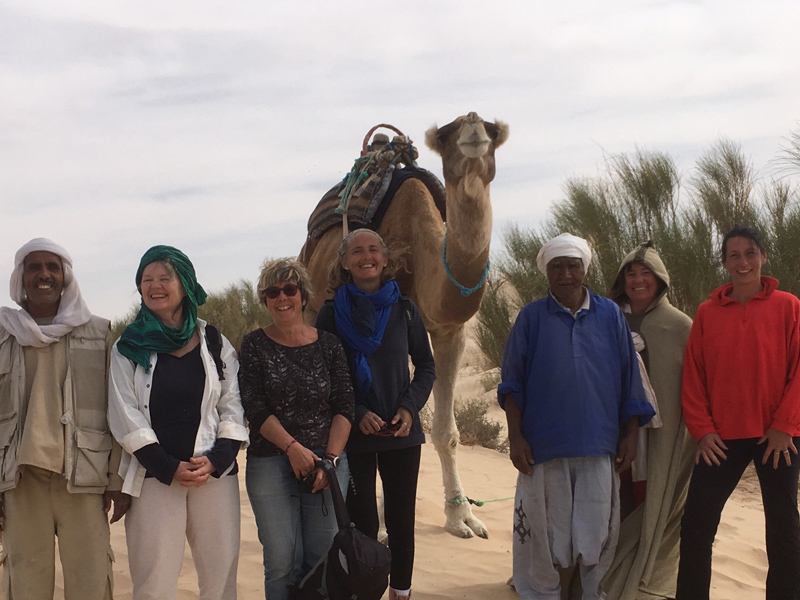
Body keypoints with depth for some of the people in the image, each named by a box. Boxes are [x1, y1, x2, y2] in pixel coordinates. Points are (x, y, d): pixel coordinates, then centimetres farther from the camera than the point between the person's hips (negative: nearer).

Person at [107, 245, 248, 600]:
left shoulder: (216, 344, 10)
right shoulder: (128, 349, 7)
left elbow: (233, 409, 7)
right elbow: (126, 418, 0)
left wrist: (215, 460, -9)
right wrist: (169, 468, -10)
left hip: (215, 473, 1)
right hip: (154, 477, -1)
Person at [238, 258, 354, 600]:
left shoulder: (328, 345, 7)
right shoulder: (254, 346, 4)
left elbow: (344, 407, 4)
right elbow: (254, 407, -3)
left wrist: (331, 457, -9)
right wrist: (292, 447, -14)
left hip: (327, 460, 1)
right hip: (270, 463, -1)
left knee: (324, 558, 1)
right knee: (282, 561, -3)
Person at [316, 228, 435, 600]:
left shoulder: (404, 309, 4)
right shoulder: (331, 313, -2)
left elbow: (426, 366, 10)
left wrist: (410, 407, -6)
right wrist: (357, 414, -12)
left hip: (402, 432, 2)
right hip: (353, 434, -2)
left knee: (402, 519, 7)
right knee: (362, 521, -1)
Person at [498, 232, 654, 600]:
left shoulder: (610, 315, 7)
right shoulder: (531, 318, 3)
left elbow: (629, 380, 9)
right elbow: (512, 386, 4)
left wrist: (631, 434, 6)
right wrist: (516, 437, -3)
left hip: (599, 444, 1)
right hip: (544, 444, -1)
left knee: (598, 529, 4)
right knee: (544, 532, 4)